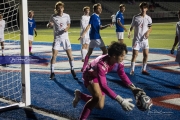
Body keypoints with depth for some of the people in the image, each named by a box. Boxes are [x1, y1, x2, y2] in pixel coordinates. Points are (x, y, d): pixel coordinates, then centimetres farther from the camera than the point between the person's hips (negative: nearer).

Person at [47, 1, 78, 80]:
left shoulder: (67, 16, -2)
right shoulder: (53, 17, -7)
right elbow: (48, 26, 1)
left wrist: (67, 28, -11)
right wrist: (49, 24, -23)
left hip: (65, 37, 2)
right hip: (57, 38, -2)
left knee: (70, 55, 2)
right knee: (54, 56, -6)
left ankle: (72, 70, 20)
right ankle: (52, 73, 6)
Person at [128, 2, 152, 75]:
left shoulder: (148, 18, 1)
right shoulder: (135, 17, -5)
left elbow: (150, 28, 10)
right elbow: (132, 26, 2)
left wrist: (148, 32, -11)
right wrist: (129, 32, -17)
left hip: (144, 39, 3)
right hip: (136, 39, -3)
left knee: (146, 54, 2)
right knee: (135, 54, -4)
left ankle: (144, 70, 16)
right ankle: (132, 70, 5)